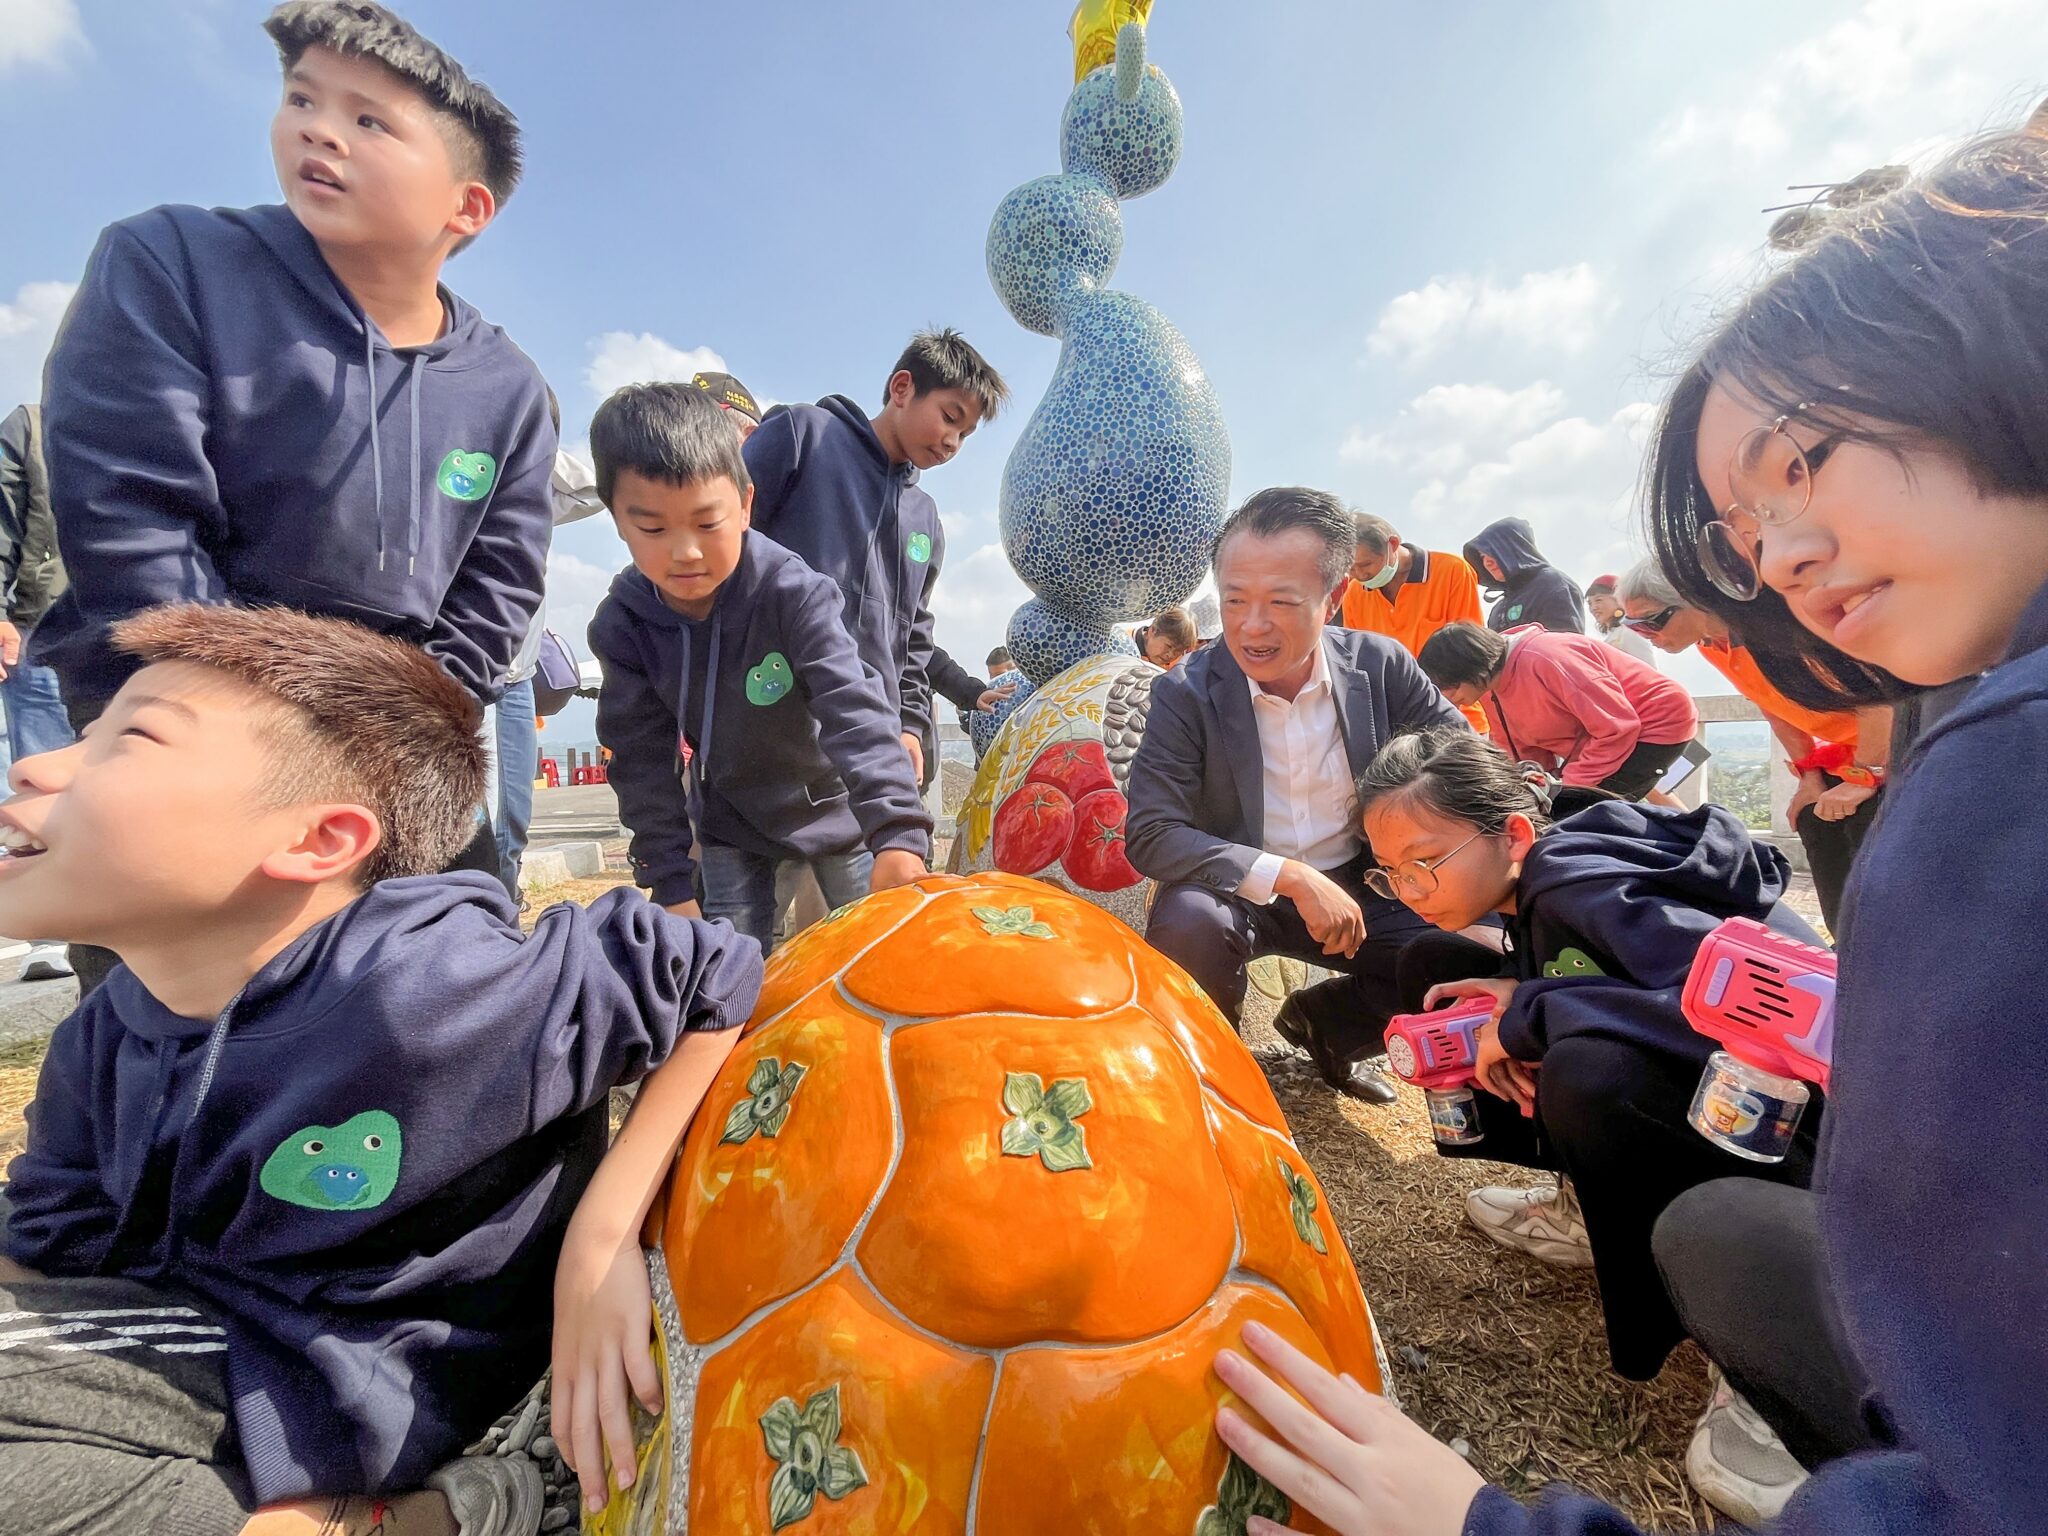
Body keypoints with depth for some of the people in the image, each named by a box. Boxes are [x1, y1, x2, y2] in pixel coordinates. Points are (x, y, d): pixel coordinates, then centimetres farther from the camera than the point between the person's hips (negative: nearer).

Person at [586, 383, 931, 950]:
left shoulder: (794, 591, -27)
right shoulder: (623, 624, -15)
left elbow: (855, 710, -35)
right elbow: (643, 758, -8)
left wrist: (897, 832, -46)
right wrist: (670, 881, -9)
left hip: (834, 807, -2)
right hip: (731, 825, 3)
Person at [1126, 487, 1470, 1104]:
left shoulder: (1383, 666, -9)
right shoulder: (1186, 692, -17)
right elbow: (1149, 834, -22)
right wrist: (1289, 876, -31)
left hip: (1355, 888, 3)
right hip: (1238, 890, -3)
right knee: (1189, 922, -34)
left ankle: (1320, 1021, 15)